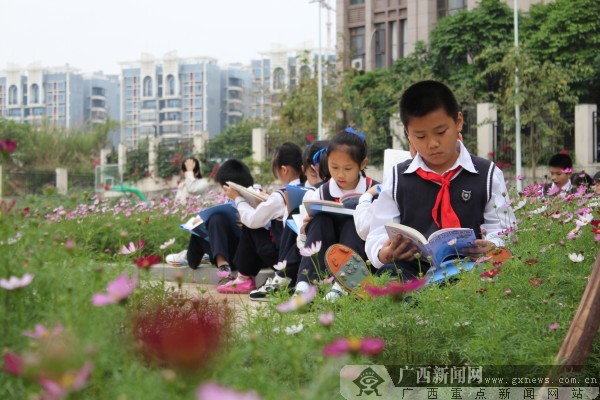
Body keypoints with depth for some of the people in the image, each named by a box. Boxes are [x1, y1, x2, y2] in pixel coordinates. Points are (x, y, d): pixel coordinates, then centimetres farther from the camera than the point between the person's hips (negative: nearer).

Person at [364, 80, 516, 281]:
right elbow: (378, 236, 9)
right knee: (389, 272, -37)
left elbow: (502, 232, 9)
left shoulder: (488, 175, 13)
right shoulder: (397, 179, 14)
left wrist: (490, 248, -16)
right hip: (411, 270, 0)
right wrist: (384, 255, -15)